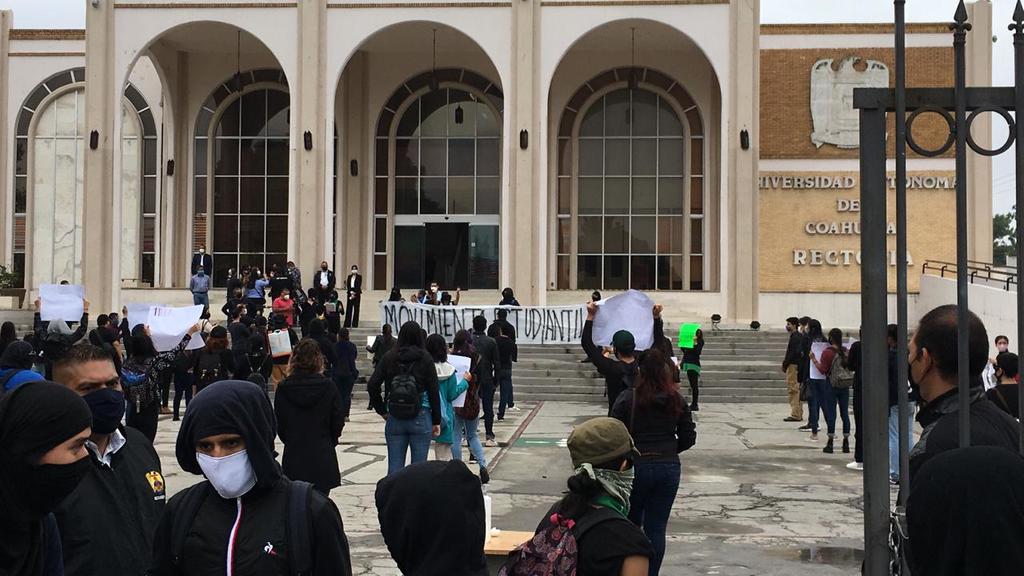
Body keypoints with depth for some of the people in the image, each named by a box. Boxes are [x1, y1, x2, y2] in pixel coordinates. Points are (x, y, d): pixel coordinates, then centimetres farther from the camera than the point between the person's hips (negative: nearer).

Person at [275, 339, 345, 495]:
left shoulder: (283, 388, -6)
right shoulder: (328, 387, -8)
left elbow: (278, 424, 2)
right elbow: (338, 422, -1)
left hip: (293, 458, 1)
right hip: (322, 458, -1)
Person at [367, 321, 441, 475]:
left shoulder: (389, 357, 2)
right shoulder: (425, 358, -3)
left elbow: (372, 385, -2)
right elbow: (433, 391, -4)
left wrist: (382, 410, 8)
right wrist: (436, 421, 3)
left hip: (395, 418, 2)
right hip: (420, 418, -2)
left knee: (394, 468, 7)